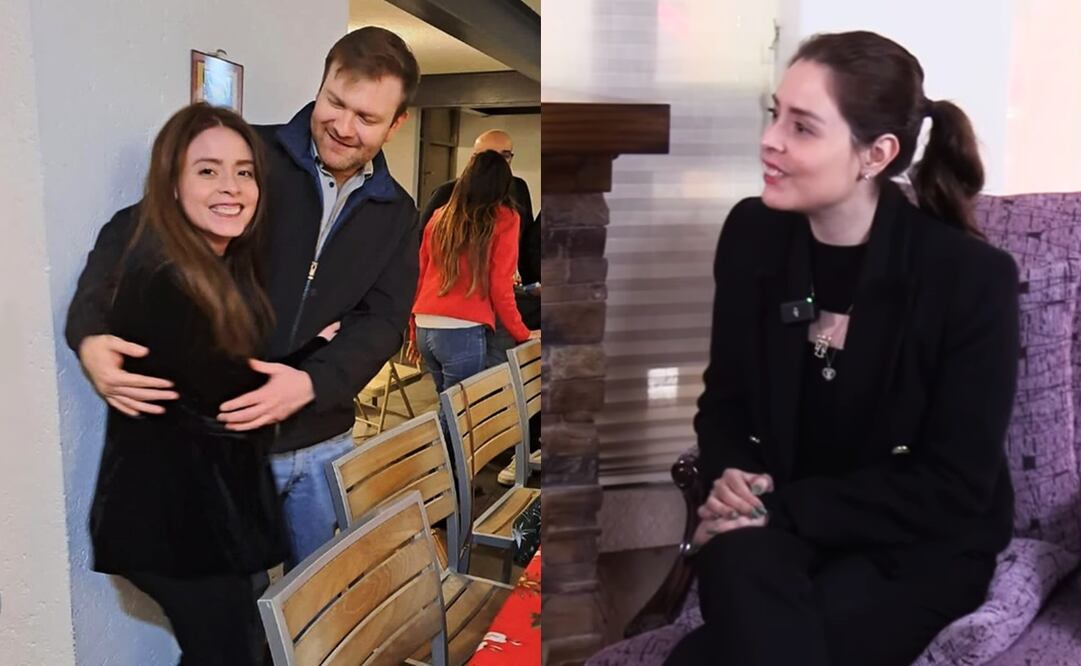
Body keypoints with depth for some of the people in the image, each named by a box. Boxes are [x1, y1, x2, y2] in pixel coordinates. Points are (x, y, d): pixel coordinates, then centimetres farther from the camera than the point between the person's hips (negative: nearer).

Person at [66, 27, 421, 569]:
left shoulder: (396, 214, 4)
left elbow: (383, 321, -3)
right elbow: (133, 232, -8)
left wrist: (312, 383, -21)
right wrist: (89, 332, -24)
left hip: (324, 445, 4)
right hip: (221, 438, -3)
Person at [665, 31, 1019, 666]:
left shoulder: (974, 276, -16)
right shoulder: (752, 233, -5)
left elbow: (953, 489, -14)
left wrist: (785, 508, -20)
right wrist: (732, 478, -16)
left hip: (920, 545, -2)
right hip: (778, 516, 3)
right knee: (741, 562, -34)